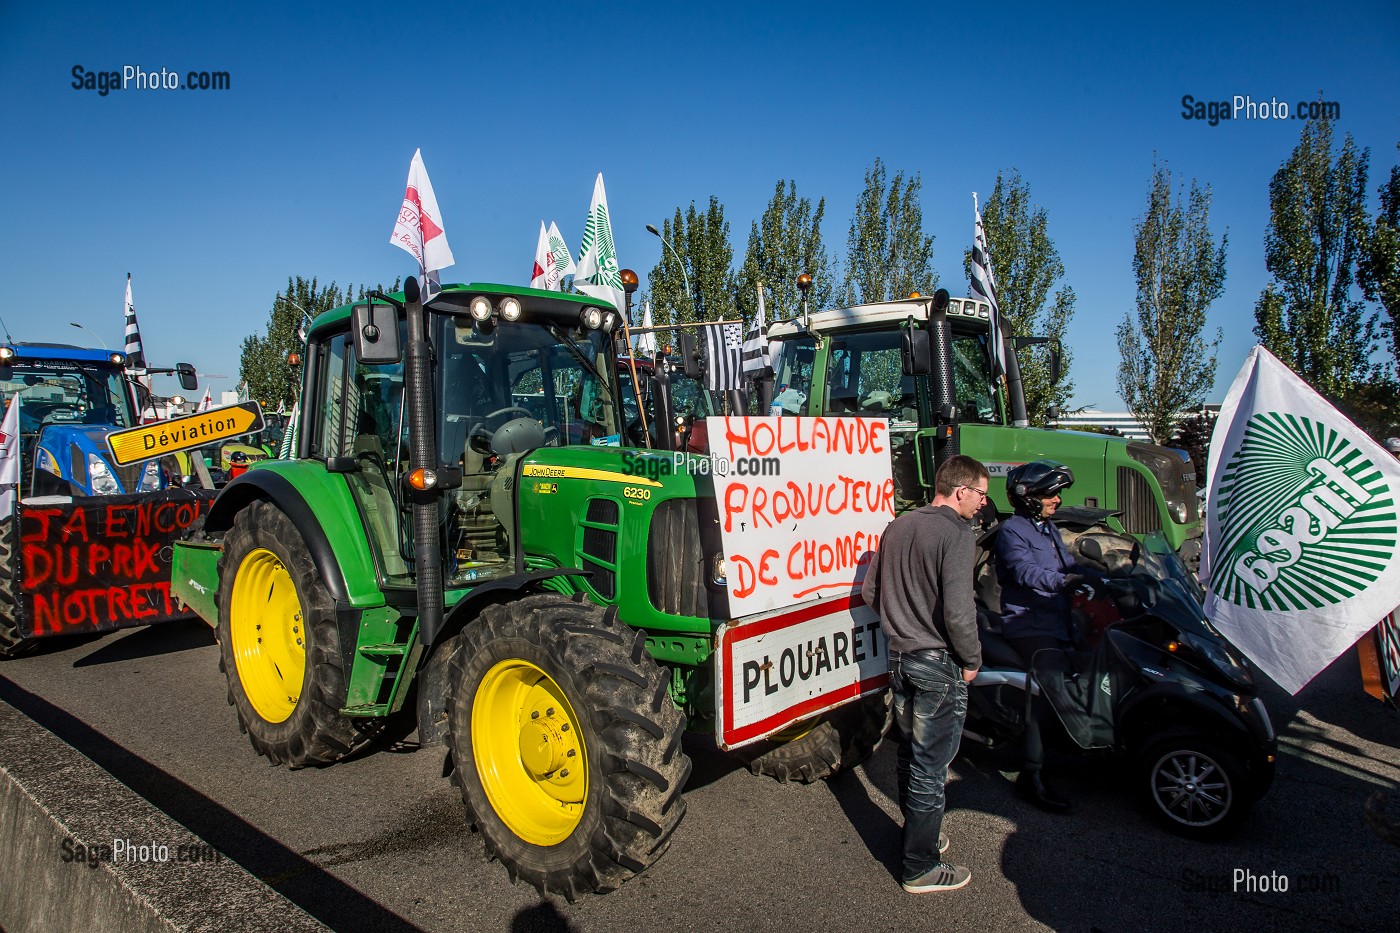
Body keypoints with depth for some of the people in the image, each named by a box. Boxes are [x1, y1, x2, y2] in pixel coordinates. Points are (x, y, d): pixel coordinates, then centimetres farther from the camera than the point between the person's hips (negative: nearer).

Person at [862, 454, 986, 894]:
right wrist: (972, 659, -9)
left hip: (899, 656, 8)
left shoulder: (898, 526, 7)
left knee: (909, 754, 21)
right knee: (930, 766, 3)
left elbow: (870, 591, 12)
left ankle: (919, 831, 39)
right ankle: (922, 868, 15)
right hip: (938, 663, -7)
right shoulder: (956, 533, -16)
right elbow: (958, 609, -23)